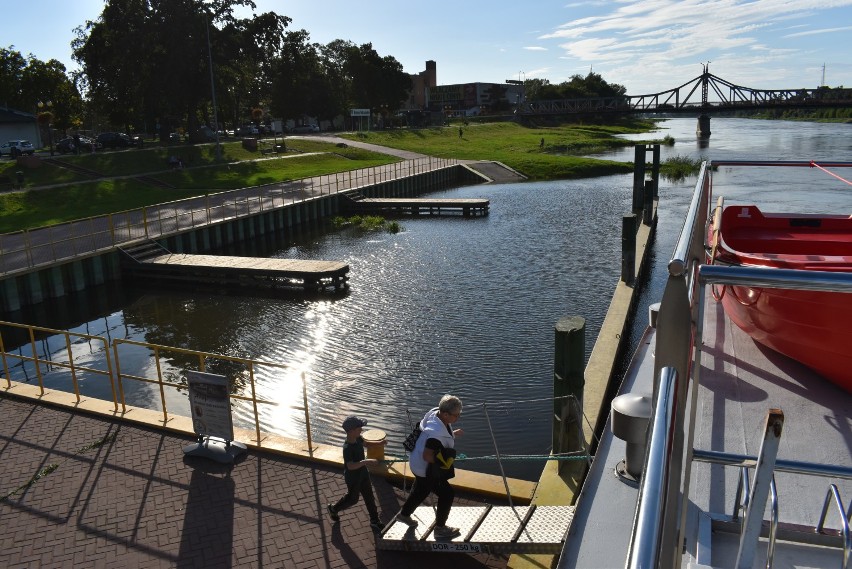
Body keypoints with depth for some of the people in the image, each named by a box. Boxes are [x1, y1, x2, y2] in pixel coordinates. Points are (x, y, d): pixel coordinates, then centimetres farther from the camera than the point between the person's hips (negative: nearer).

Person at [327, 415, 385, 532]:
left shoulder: (357, 438, -10)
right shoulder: (347, 448, -35)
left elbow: (364, 443, 14)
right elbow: (351, 466, -43)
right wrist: (367, 461, -49)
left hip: (363, 473, 7)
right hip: (352, 477, -7)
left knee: (369, 496, 16)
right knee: (352, 498, 15)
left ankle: (375, 521, 31)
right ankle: (333, 509, 42)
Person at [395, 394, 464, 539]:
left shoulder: (436, 413, -10)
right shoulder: (436, 432, -37)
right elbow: (427, 456, -33)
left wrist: (452, 434, 0)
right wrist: (444, 460, -25)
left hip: (421, 466, 10)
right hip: (425, 469, -10)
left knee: (420, 490, 30)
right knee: (447, 494, 3)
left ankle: (404, 514, 53)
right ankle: (440, 528, 21)